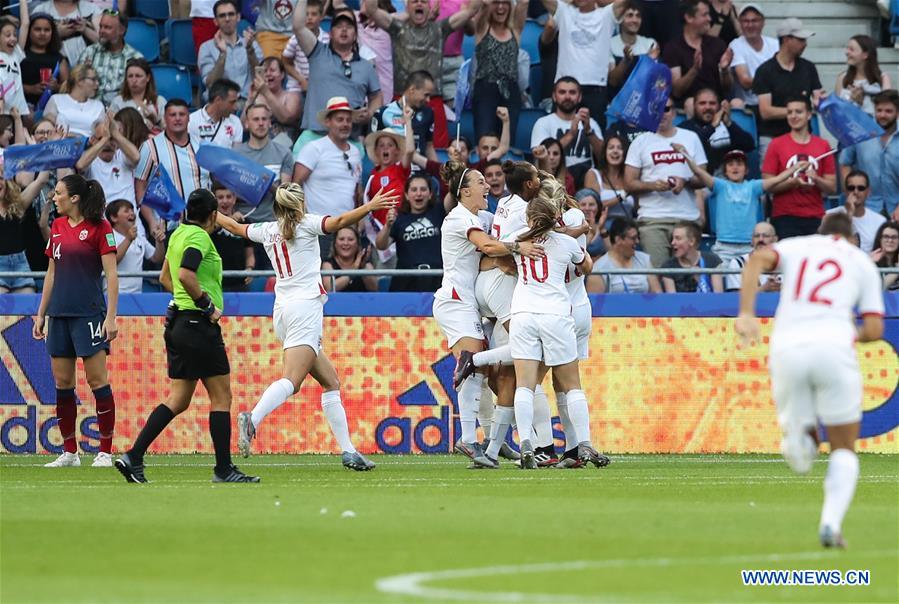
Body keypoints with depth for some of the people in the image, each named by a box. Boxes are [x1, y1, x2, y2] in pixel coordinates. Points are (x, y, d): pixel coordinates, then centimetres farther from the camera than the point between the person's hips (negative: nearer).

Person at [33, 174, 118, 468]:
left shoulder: (99, 228, -6)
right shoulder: (57, 227, 13)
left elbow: (111, 275, -8)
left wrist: (111, 317, -14)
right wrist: (41, 314, 17)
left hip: (89, 312, -7)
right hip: (60, 314, 7)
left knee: (97, 380, -6)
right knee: (62, 383, 6)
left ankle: (105, 452, -3)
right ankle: (69, 452, 12)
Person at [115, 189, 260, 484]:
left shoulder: (179, 234, 14)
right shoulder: (199, 237, -13)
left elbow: (165, 278, 24)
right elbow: (186, 275, -27)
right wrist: (208, 305, -17)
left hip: (178, 321, 9)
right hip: (198, 324, -9)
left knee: (178, 399, 9)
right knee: (221, 396, 0)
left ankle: (133, 457, 1)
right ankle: (224, 469, 3)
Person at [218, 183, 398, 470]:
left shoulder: (267, 231, 16)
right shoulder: (306, 224, 2)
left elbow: (235, 227, 33)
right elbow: (339, 222, -15)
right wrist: (371, 206, -15)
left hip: (282, 311, 7)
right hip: (305, 306, -7)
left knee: (330, 380, 11)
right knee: (291, 380, -22)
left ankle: (348, 450, 4)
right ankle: (252, 419, -45)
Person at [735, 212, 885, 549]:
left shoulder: (796, 246, 21)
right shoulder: (863, 263, 20)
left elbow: (758, 260, -2)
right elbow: (874, 330, 11)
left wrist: (746, 314, -8)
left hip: (787, 348, 1)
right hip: (834, 346, -1)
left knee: (801, 458, 16)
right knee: (844, 450, 12)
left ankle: (799, 434, -22)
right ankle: (831, 523, -14)